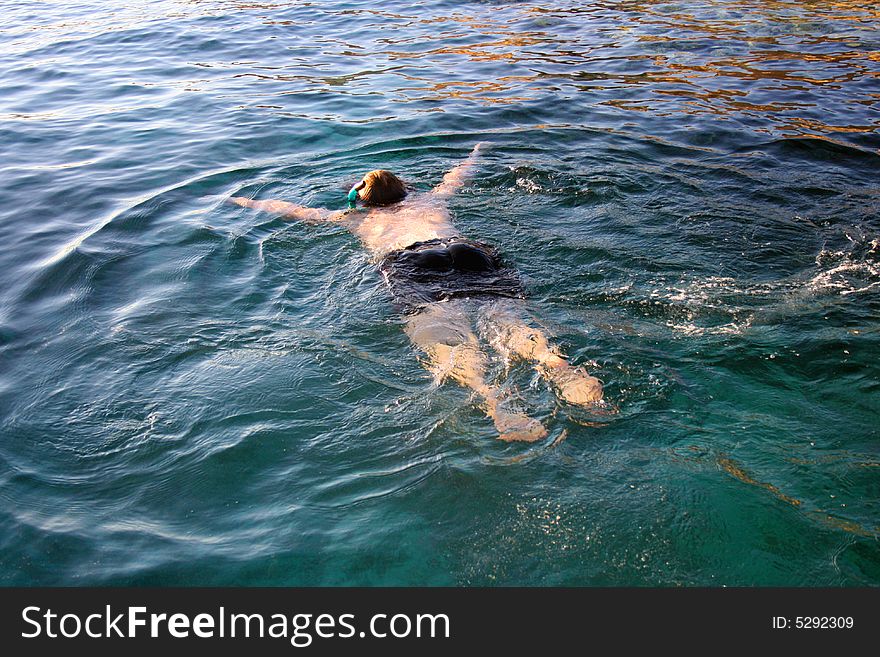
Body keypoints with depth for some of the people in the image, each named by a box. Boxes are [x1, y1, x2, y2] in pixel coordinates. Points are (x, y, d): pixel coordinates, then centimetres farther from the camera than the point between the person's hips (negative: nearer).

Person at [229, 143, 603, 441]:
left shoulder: (357, 218, 37)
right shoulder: (429, 200, 42)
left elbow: (294, 210, 48)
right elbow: (461, 174, 62)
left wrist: (249, 203, 65)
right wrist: (477, 151, 83)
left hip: (409, 261, -3)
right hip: (468, 249, 3)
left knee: (442, 331, -26)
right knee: (504, 316, -18)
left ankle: (487, 393, -57)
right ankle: (552, 362, -51)